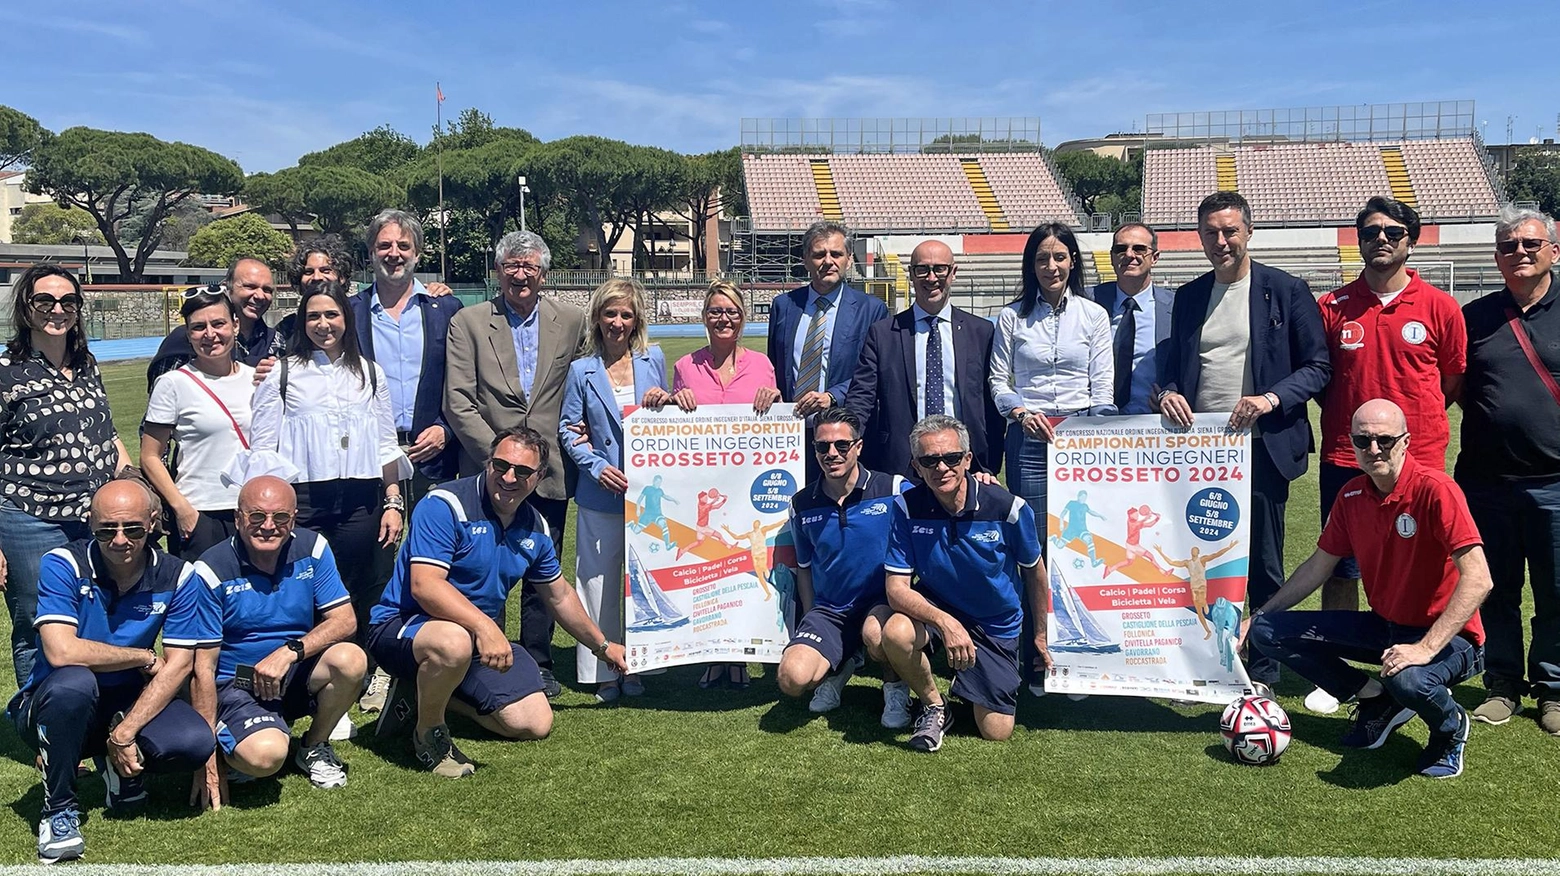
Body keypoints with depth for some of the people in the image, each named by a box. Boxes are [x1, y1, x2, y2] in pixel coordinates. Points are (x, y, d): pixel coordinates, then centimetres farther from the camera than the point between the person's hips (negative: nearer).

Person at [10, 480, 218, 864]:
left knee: (194, 744, -26)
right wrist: (144, 657, -17)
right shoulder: (63, 565, -16)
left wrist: (125, 733, -22)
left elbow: (179, 664, -11)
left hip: (132, 700, 3)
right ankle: (59, 807, -15)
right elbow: (61, 651, -28)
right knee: (73, 681, -38)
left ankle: (118, 765, 11)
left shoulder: (176, 576, -7)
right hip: (55, 704, -2)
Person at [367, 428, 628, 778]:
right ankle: (428, 733, -11)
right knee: (455, 642, -42)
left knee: (535, 724, -1)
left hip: (486, 638, 7)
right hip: (405, 626, -7)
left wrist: (602, 646, 28)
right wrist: (483, 625, -42)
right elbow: (424, 585, -30)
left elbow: (559, 595, 20)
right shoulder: (445, 506, -19)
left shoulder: (535, 527, 4)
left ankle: (432, 692, 16)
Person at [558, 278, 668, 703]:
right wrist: (596, 466, -9)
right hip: (601, 493, -1)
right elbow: (567, 428, 4)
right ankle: (603, 671, 12)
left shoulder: (654, 361, 8)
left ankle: (635, 667, 18)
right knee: (600, 580, 2)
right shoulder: (581, 370, 4)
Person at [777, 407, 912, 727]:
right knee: (792, 679, -22)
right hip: (829, 610, 3)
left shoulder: (894, 489, -7)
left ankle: (895, 685, -1)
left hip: (884, 601, -3)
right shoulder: (802, 505, 4)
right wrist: (811, 625, 13)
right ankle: (841, 664, 16)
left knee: (876, 633, -39)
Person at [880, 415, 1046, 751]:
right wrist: (944, 622, -39)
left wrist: (1040, 635, 10)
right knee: (896, 633, -35)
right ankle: (934, 707, -5)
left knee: (996, 732, -3)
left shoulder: (1009, 508, -21)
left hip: (997, 625, 0)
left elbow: (1033, 571, -2)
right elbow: (897, 588, -21)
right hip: (935, 605, 0)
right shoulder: (907, 507, -19)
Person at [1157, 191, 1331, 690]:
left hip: (1261, 448, -4)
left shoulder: (1286, 291, 0)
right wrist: (1168, 391, -4)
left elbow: (1317, 366, -2)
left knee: (1263, 569, 4)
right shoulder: (1188, 297, 13)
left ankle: (1263, 674, 15)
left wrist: (1271, 399, -18)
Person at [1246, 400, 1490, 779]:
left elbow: (1478, 579, -27)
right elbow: (1317, 568, 11)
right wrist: (1256, 617, 7)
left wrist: (1426, 648, -34)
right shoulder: (1352, 496, -1)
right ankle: (1377, 700, 6)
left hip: (1447, 636, -6)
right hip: (1383, 625, 7)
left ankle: (1451, 726, -2)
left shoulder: (1434, 489, -21)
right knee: (1269, 631, -4)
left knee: (1408, 679, -41)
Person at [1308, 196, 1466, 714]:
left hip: (1419, 461, -1)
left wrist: (1413, 419, 6)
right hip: (1345, 460, 1)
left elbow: (1455, 380, 10)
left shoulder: (1440, 308, 1)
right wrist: (1348, 418, 4)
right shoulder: (1331, 308, 4)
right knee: (1340, 569, 6)